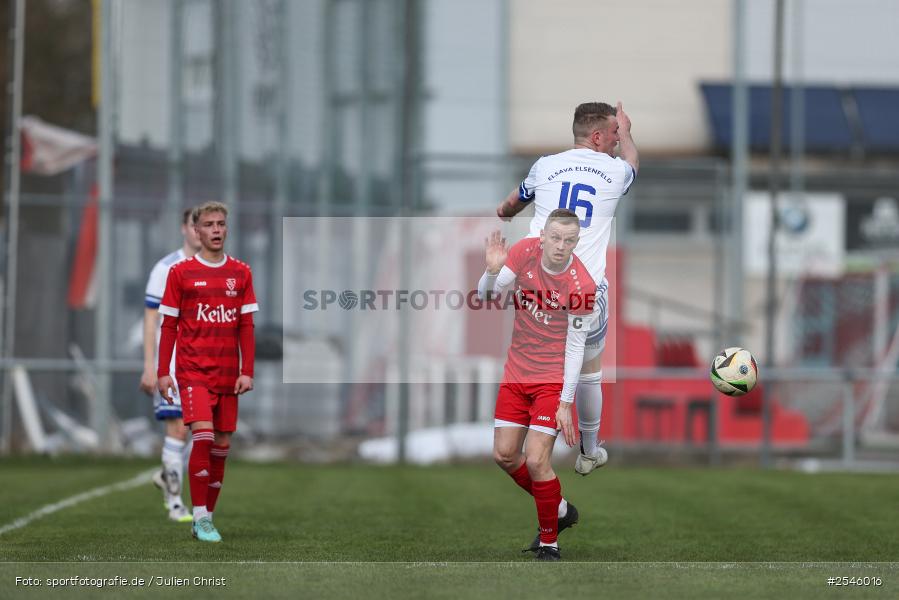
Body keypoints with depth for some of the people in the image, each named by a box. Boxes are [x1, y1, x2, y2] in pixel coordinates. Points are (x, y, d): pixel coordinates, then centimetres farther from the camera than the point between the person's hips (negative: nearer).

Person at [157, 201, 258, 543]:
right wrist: (163, 372, -2)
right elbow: (169, 326, 2)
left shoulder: (241, 274, 9)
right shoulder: (181, 273, 1)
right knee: (203, 436, -18)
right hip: (193, 371, -4)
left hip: (228, 374, 4)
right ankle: (200, 518, -13)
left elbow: (246, 327, 9)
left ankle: (208, 517, 15)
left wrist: (247, 371, 1)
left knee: (221, 445, 4)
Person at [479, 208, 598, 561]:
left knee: (536, 461, -12)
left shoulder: (581, 285, -21)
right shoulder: (525, 252, -9)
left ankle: (549, 542, 5)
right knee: (504, 455, 7)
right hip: (516, 373, 6)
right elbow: (485, 295, -7)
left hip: (552, 380, -5)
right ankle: (559, 509, 29)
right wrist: (492, 271, -29)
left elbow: (575, 347, -17)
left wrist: (565, 403, -17)